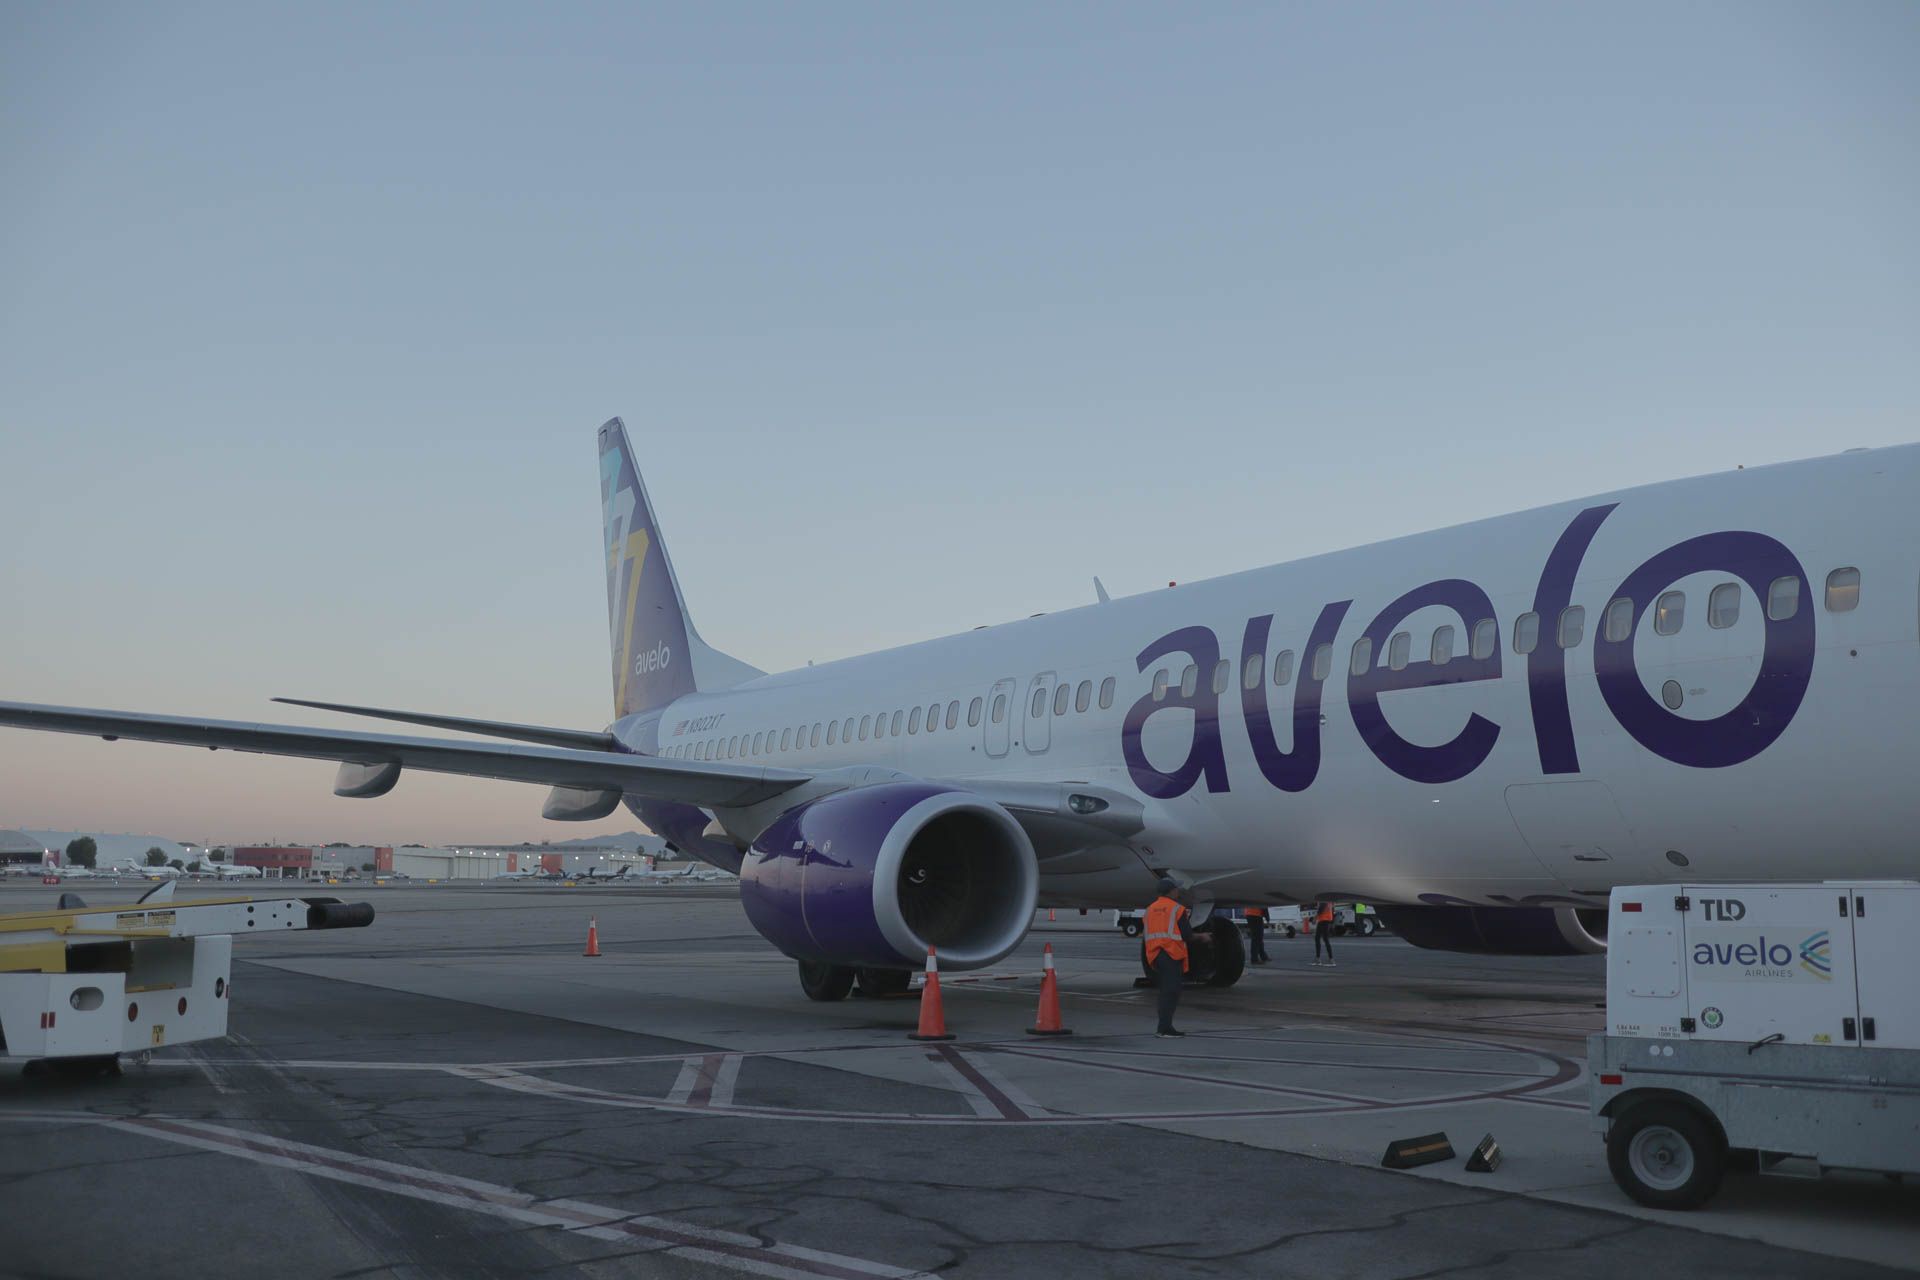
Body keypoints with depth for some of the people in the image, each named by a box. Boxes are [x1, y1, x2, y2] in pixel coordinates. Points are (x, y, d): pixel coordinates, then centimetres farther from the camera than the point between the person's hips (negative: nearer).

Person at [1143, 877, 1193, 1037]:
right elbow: (1187, 935, -9)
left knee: (1166, 992, 15)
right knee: (1171, 992, -6)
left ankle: (1166, 1027, 16)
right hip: (1172, 954, -7)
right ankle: (1164, 1028, -13)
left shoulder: (1150, 909, 14)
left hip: (1154, 955, 7)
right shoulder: (1177, 909, -6)